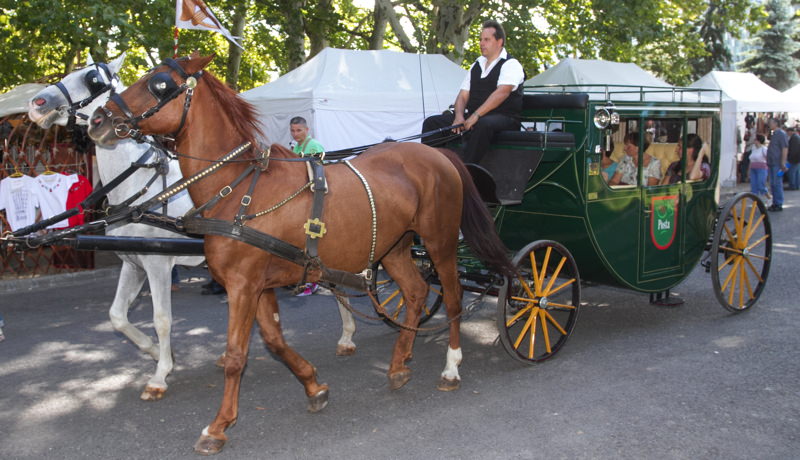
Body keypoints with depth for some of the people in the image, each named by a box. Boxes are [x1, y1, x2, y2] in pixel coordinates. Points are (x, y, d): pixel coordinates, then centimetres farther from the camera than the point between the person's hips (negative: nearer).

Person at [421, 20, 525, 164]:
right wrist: (459, 116, -8)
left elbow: (501, 93, -19)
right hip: (473, 117, 7)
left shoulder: (511, 64, -3)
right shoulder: (476, 66, 19)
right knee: (431, 122, -7)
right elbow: (463, 95, 13)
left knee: (483, 125, -42)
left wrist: (476, 116, -27)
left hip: (503, 118, -7)